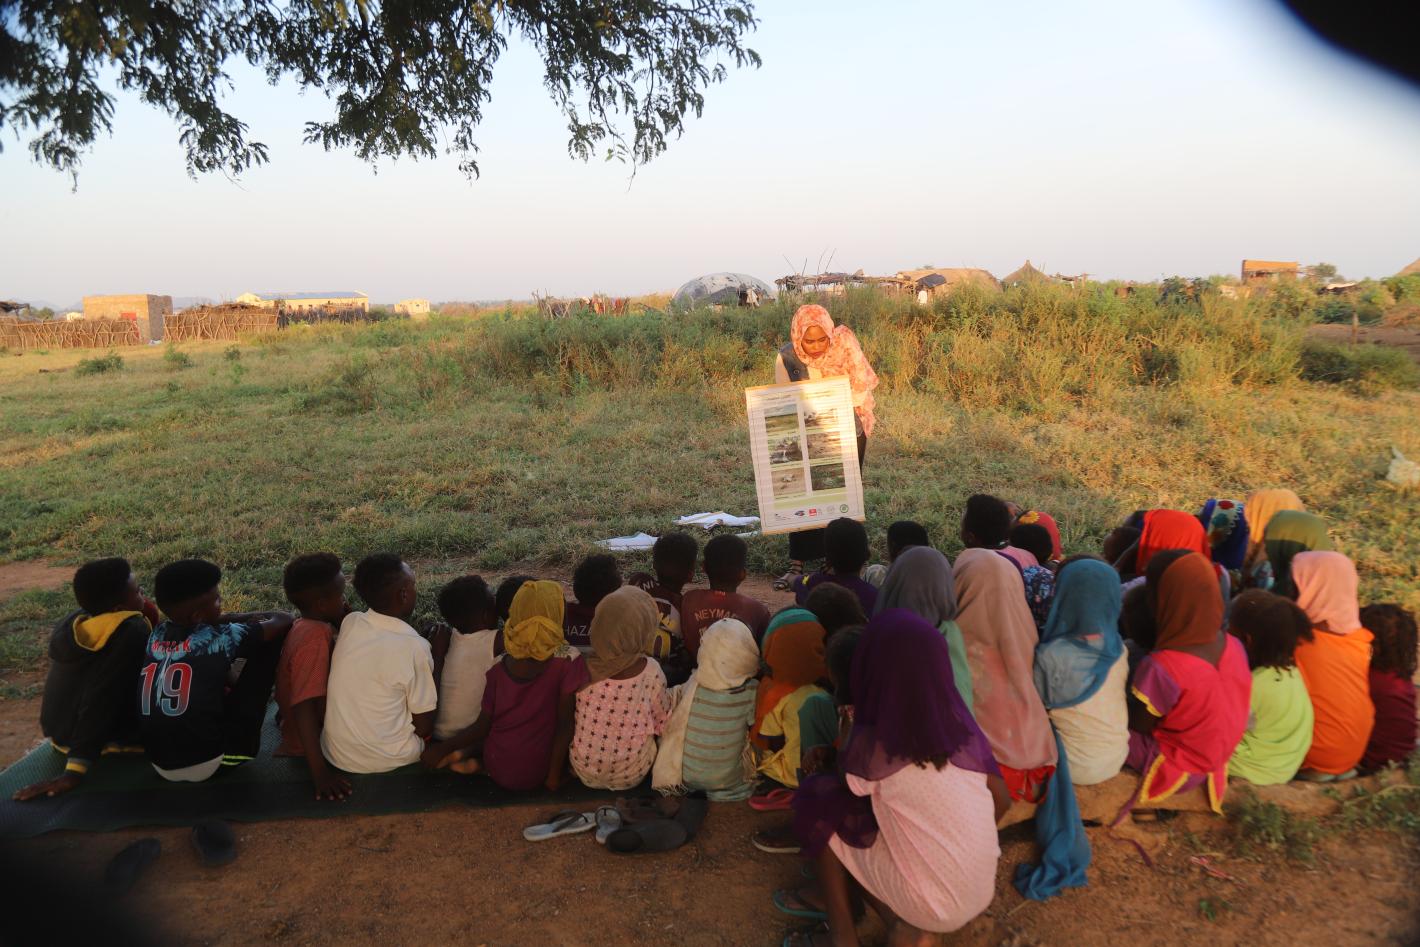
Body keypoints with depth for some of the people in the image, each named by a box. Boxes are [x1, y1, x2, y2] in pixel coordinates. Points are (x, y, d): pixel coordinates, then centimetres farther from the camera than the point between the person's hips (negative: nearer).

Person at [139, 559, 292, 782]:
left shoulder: (157, 635, 3)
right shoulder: (219, 638, -12)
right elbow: (283, 620, 3)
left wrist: (247, 617, 25)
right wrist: (258, 618, 23)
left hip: (160, 764, 7)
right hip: (210, 760, -6)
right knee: (269, 641, 2)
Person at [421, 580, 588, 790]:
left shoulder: (500, 668, -4)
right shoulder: (568, 659, -15)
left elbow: (482, 726, -1)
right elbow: (565, 724, -16)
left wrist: (443, 748, 14)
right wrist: (555, 775, -7)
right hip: (537, 773, -4)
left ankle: (465, 755, 6)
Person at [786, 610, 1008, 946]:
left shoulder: (872, 743, -18)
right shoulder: (963, 726, -6)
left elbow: (846, 782, 4)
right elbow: (1002, 802, 8)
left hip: (935, 906, -6)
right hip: (980, 893, 6)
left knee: (817, 798, 1)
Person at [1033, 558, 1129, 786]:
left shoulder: (1050, 656, -26)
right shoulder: (1118, 649, -11)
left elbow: (1040, 706, -9)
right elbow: (1110, 699, 5)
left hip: (1076, 766, -5)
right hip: (1116, 758, 5)